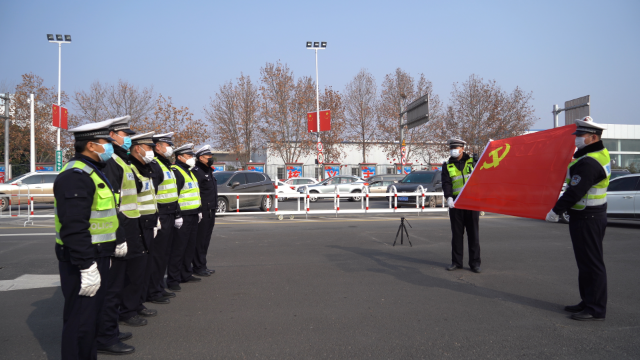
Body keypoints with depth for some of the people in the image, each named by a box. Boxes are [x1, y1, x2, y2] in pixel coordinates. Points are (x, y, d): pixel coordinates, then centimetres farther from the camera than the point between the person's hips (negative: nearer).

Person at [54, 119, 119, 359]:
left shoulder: (92, 172, 15)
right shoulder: (76, 176, -20)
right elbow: (73, 227, -27)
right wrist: (87, 266, -27)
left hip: (96, 257, 11)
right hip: (82, 262, -11)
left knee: (92, 315, 20)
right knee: (81, 320, 0)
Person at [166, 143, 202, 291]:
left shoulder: (191, 171, 19)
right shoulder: (175, 171, -12)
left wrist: (199, 211, 23)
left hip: (193, 216, 10)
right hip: (183, 216, -9)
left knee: (190, 247, 16)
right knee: (178, 248, -5)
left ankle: (186, 274, 27)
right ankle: (173, 280, 2)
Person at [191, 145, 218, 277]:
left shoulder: (208, 171, 20)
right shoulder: (197, 172, -12)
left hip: (210, 212, 10)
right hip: (203, 212, -10)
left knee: (205, 239, 14)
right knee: (200, 240, -3)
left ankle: (202, 266, 22)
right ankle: (199, 267, 4)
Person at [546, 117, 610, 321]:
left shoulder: (589, 163, -22)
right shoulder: (601, 152, 11)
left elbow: (575, 192, -24)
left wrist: (556, 211, -17)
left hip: (587, 219, -11)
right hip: (590, 215, 11)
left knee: (591, 264, -4)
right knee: (586, 262, 17)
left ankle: (595, 310, 4)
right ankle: (588, 303, 27)